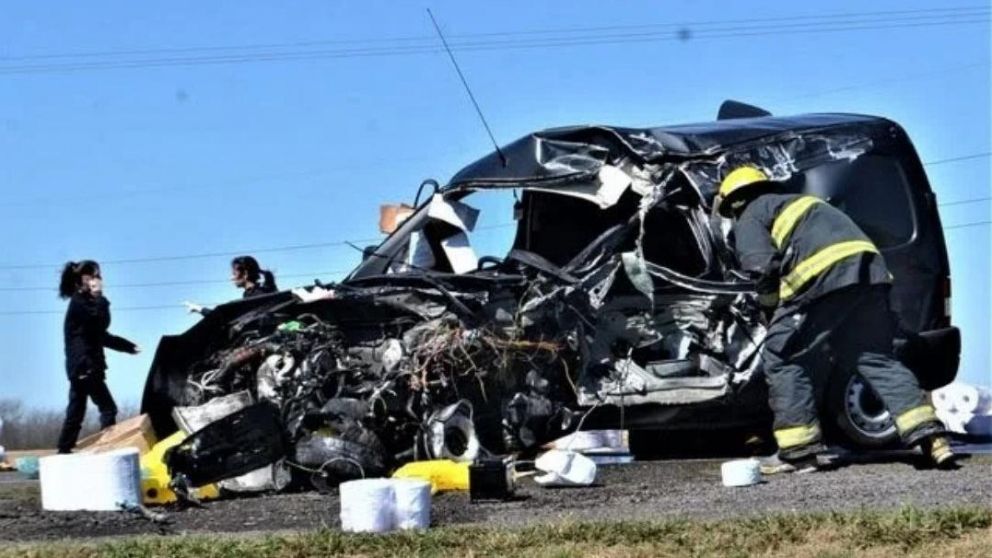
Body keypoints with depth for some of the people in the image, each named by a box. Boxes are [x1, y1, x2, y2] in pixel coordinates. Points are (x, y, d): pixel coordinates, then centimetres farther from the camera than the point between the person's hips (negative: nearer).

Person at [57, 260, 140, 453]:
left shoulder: (83, 303, 20)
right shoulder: (79, 303, -9)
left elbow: (101, 336, 26)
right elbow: (102, 320, -23)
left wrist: (128, 347, 27)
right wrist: (99, 297, -12)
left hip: (81, 368, 10)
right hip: (85, 366, -10)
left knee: (75, 413, 9)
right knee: (108, 408, -9)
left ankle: (64, 452, 10)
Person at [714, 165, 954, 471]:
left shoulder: (750, 217, 15)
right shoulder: (797, 203, 39)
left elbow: (763, 267, -3)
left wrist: (772, 307, 13)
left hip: (823, 276, -7)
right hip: (870, 269, 7)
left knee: (783, 359, 6)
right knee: (876, 357, 13)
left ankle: (799, 452, 3)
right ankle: (931, 438, 1)